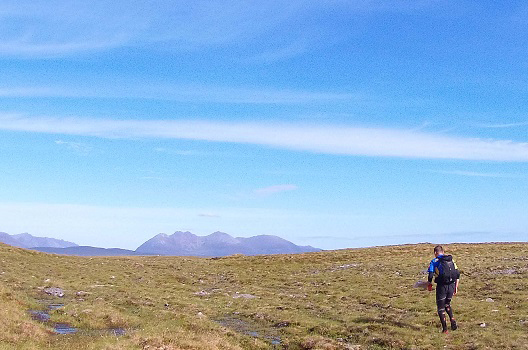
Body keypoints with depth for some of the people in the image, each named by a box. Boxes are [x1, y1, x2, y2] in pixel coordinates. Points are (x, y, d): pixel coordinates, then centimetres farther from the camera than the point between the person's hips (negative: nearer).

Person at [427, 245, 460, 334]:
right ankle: (453, 322, 13)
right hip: (451, 286, 5)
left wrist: (429, 285, 4)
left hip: (442, 286, -5)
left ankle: (445, 329, 7)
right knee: (447, 304, 28)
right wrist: (456, 287, 15)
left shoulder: (435, 261, -3)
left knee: (441, 308, 9)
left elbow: (430, 275, -12)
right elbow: (458, 275, 9)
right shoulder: (451, 260, 12)